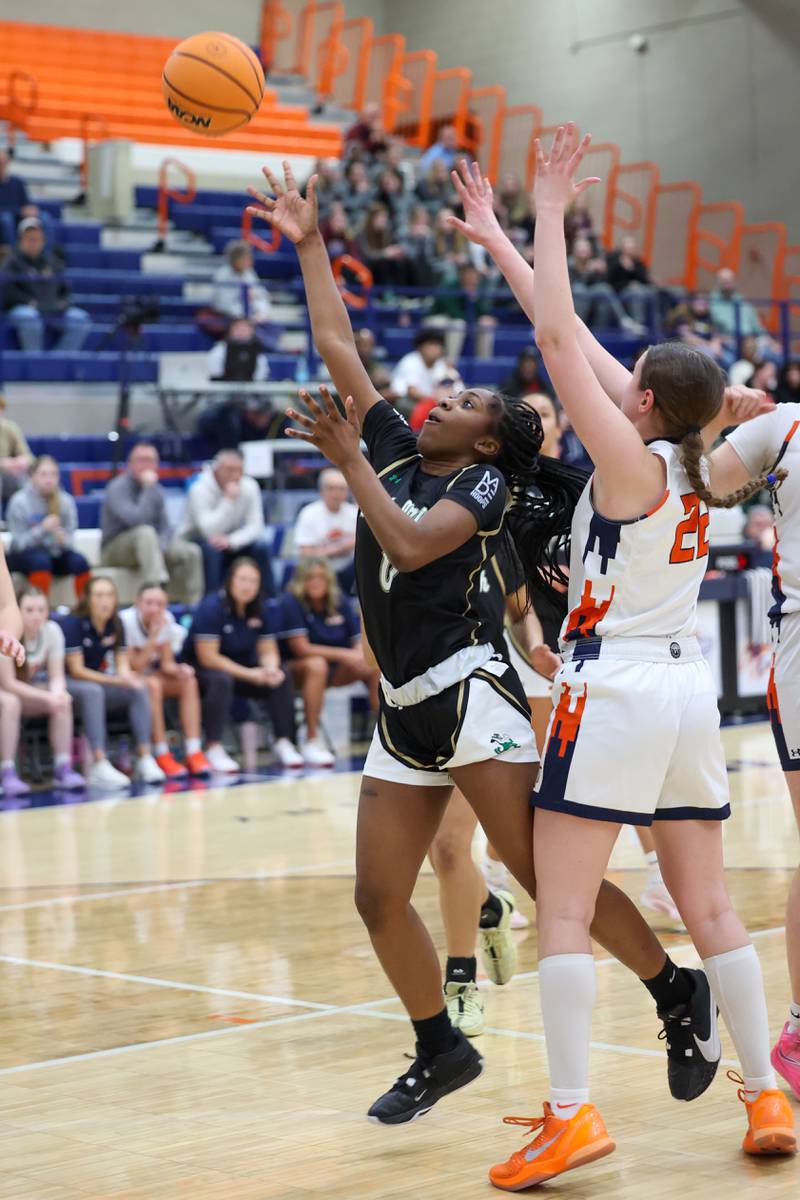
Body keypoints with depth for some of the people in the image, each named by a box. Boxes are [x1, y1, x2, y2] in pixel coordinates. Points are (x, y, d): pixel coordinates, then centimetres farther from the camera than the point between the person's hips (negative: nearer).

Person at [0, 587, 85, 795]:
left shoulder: (52, 630, -13)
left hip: (30, 691, 4)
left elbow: (57, 677, -9)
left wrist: (57, 693, -33)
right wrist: (47, 697, -31)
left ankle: (63, 769, -20)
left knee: (63, 701, -22)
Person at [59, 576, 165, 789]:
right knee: (92, 691, -38)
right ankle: (99, 767, -46)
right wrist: (115, 680, -27)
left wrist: (126, 676, -24)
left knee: (139, 689, -17)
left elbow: (122, 665, 2)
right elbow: (76, 670, -18)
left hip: (99, 682, 6)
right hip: (67, 684, -6)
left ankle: (145, 759, -24)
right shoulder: (72, 623, -16)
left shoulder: (115, 625, 3)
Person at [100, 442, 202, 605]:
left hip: (146, 548, 7)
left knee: (191, 552, -7)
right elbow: (136, 520, -32)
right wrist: (149, 488, -25)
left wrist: (161, 544, -15)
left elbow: (164, 526, 7)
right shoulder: (118, 488, -17)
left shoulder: (157, 489, 6)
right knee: (145, 532, -37)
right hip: (115, 551, -7)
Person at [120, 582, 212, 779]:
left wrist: (179, 669, -24)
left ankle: (194, 754, -27)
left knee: (188, 680, -21)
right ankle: (163, 756, -32)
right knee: (152, 685, -36)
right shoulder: (126, 621, -22)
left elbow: (166, 663, -2)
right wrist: (153, 636, -31)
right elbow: (134, 667, -24)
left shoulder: (167, 619, -5)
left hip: (152, 673, 6)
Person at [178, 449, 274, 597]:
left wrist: (231, 541, -31)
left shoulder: (250, 486, -10)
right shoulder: (200, 490, -24)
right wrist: (229, 500, -38)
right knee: (210, 549, -36)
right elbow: (209, 531, -34)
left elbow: (256, 526, -14)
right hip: (195, 541, -4)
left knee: (260, 547, -20)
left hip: (231, 545, 4)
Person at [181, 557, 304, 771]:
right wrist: (249, 674, -26)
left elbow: (268, 651, 2)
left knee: (281, 678, -16)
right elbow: (208, 657, -23)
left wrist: (271, 669, -23)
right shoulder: (211, 607, -21)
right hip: (201, 669, -6)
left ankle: (284, 743, -7)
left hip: (242, 665, 6)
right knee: (221, 680, -38)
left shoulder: (260, 610, -2)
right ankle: (214, 749, -34)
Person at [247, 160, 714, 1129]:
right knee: (378, 897, 3)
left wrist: (347, 461, -15)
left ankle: (675, 992, 5)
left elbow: (410, 544, -20)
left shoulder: (486, 486, -2)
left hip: (469, 694, -7)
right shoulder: (396, 450, 16)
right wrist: (309, 244, 18)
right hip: (404, 712, 7)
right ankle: (441, 1051, 18)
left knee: (548, 876, -9)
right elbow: (336, 346, 17)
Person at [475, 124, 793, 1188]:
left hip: (614, 689, -8)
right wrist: (499, 236, 20)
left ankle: (572, 1115, -12)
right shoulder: (690, 464, 9)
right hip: (688, 688, 8)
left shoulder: (631, 461, -11)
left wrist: (551, 211, -5)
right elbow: (573, 337, 14)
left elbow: (560, 337, -12)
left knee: (562, 911, -6)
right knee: (709, 907, 12)